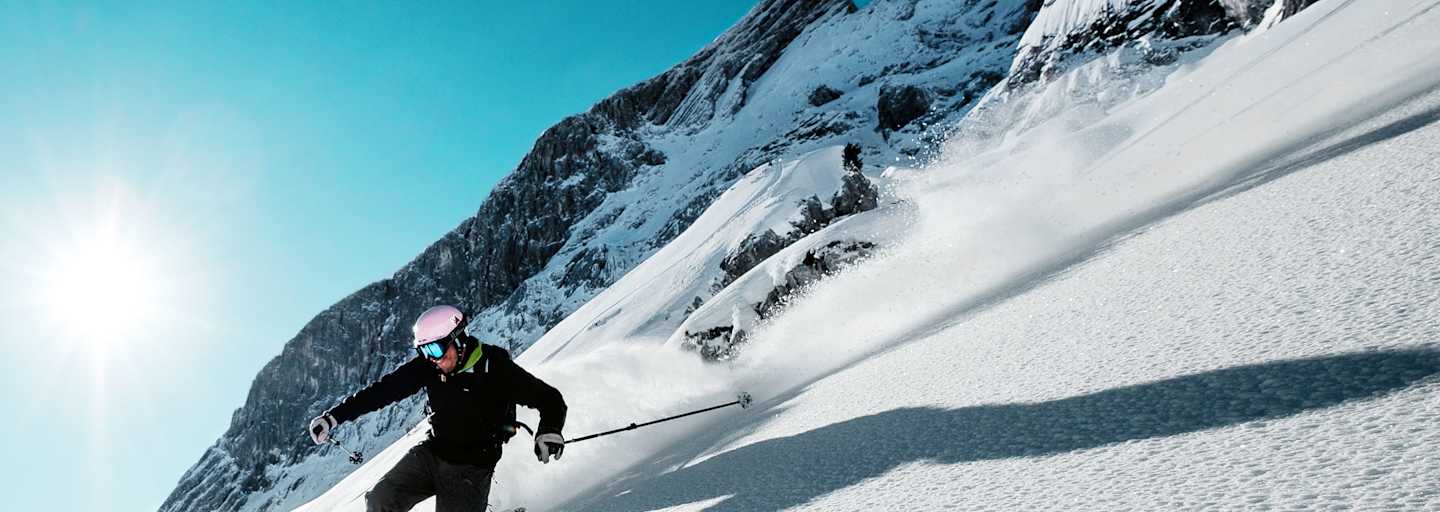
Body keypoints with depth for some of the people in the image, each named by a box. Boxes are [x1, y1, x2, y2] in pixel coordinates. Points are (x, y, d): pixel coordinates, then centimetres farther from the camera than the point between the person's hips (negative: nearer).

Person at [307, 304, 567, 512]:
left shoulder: (496, 368, -19)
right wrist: (335, 416, -6)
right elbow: (384, 389, -1)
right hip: (431, 453, 5)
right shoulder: (428, 366, -5)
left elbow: (549, 399, -17)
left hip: (470, 468, -5)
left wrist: (549, 430, -37)